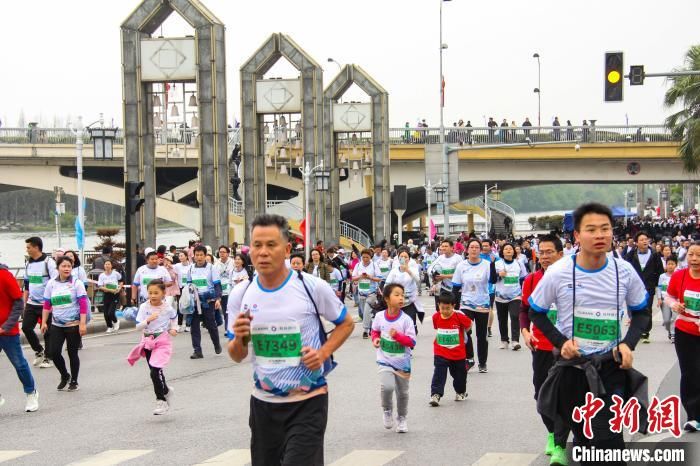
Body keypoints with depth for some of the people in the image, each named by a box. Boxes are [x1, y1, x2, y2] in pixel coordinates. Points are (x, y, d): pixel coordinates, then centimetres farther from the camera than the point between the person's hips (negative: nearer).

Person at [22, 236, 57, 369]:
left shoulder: (48, 262, -12)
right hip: (32, 303, 6)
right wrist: (24, 302, 15)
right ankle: (39, 351, 19)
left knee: (47, 332, 3)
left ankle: (47, 358, 15)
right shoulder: (28, 264, 9)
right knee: (26, 327, -1)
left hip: (46, 304, -6)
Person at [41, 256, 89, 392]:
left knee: (72, 353, 3)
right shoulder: (51, 284, 5)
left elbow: (83, 304, -9)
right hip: (57, 325, 3)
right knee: (54, 352, -4)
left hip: (73, 325, -3)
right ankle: (64, 376, 21)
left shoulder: (76, 283, -5)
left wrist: (83, 323, -15)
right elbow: (47, 305, 10)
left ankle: (74, 381, 19)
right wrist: (44, 322, 6)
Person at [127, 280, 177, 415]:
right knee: (154, 371, 9)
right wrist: (148, 320, -26)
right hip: (148, 342, 3)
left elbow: (174, 317, 20)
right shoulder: (144, 307, -5)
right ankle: (166, 391, 35)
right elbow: (138, 327, -10)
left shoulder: (167, 308, -4)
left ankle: (161, 400, -4)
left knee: (155, 371, -16)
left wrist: (173, 328, 6)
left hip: (162, 342, -3)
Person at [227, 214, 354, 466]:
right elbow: (237, 357, 7)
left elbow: (346, 324, 6)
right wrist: (239, 339, -15)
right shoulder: (240, 294, 0)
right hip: (263, 402, 4)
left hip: (308, 401, -4)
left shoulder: (312, 287, -10)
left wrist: (323, 352, -11)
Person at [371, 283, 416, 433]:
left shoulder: (406, 319, -15)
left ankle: (401, 418, 39)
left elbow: (412, 342, -15)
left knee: (402, 392, 15)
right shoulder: (380, 316, -9)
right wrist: (375, 339, -8)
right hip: (385, 361, -1)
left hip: (402, 363, 1)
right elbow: (375, 330, 12)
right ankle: (387, 411, 6)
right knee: (387, 386, -24)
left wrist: (397, 335, -28)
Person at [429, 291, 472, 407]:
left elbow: (469, 324, 1)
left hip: (458, 353, 0)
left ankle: (461, 392, 39)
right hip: (440, 353, 1)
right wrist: (442, 338, 7)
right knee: (439, 374, -12)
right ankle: (435, 395, -13)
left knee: (459, 374, 17)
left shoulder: (459, 317, -17)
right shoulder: (436, 317, -8)